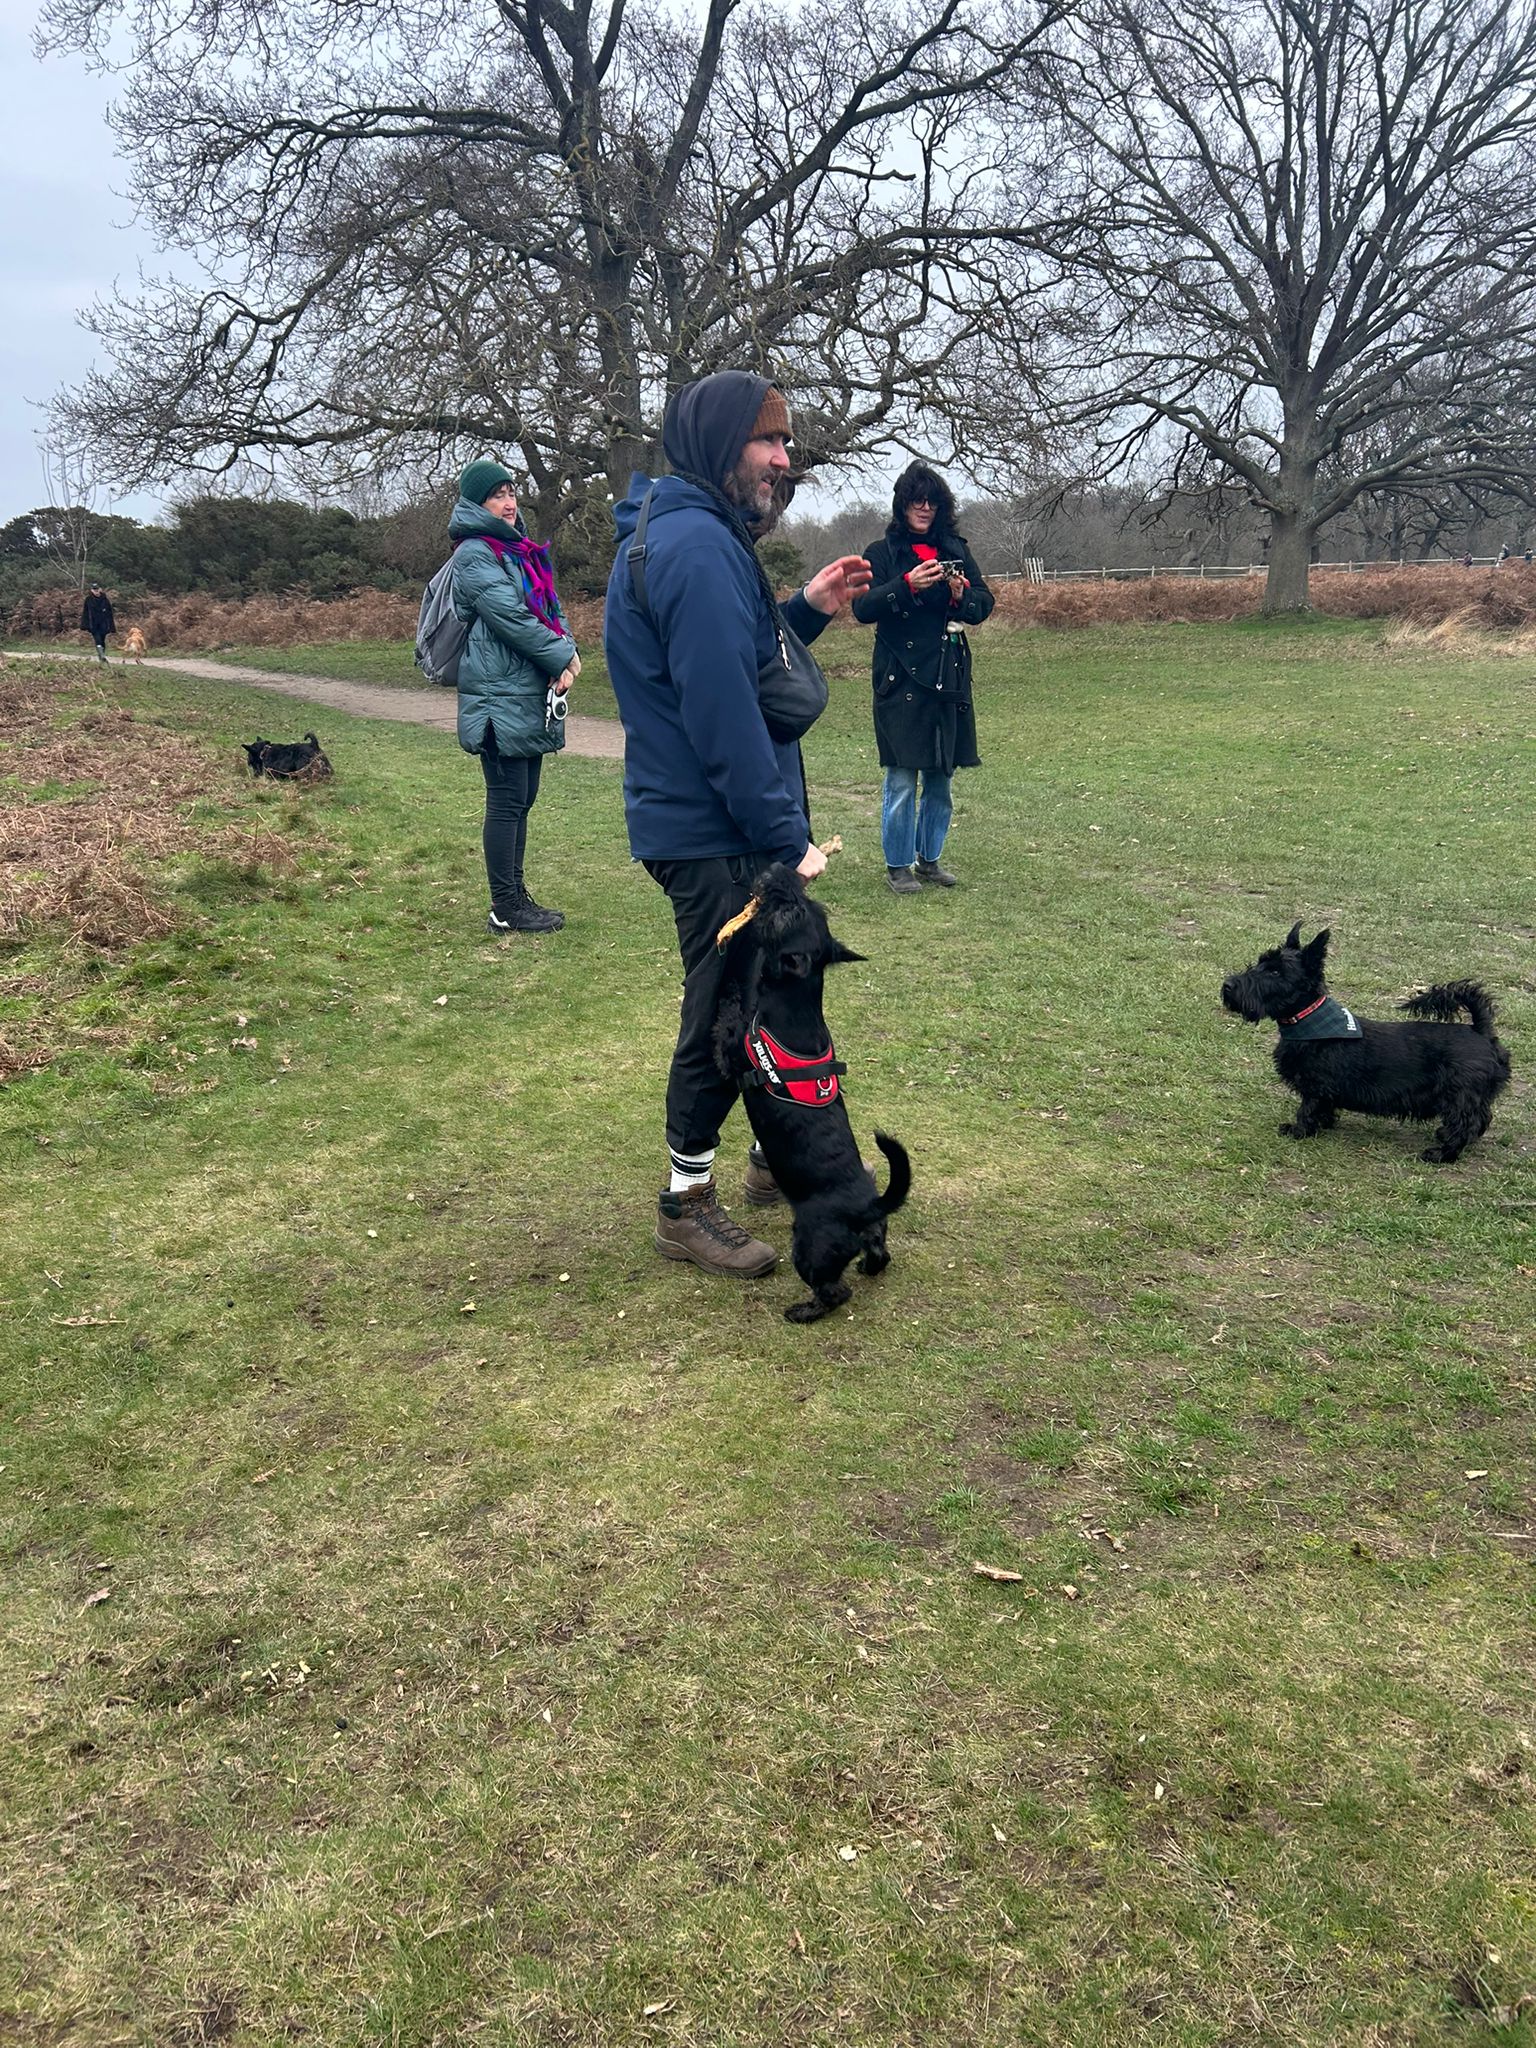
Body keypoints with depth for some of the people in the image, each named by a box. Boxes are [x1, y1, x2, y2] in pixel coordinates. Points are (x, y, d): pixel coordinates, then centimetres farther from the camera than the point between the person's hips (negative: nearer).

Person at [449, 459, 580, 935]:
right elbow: (510, 617, -17)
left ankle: (515, 896, 20)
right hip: (500, 696, -9)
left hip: (531, 696, 9)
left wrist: (566, 652, -5)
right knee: (508, 799, -6)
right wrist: (562, 657, -11)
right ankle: (505, 909, 0)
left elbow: (549, 606, 14)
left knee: (522, 797, 12)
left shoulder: (520, 549, 19)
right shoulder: (476, 553, -8)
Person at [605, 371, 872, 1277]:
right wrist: (786, 838, -20)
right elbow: (720, 712, -25)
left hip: (736, 830, 10)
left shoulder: (704, 536, 15)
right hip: (716, 836, -10)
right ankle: (688, 1205, 16)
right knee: (724, 1016, 0)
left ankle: (779, 1157, 37)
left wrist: (806, 610, 9)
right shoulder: (696, 545, -19)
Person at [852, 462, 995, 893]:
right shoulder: (882, 552, 1)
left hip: (948, 679, 4)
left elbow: (984, 603, 8)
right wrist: (908, 585, -24)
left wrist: (961, 594, -13)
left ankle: (930, 858, 23)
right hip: (901, 680, -4)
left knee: (941, 777, 10)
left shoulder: (955, 550, 12)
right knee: (901, 780, -5)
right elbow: (863, 607, -10)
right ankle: (897, 865, 8)